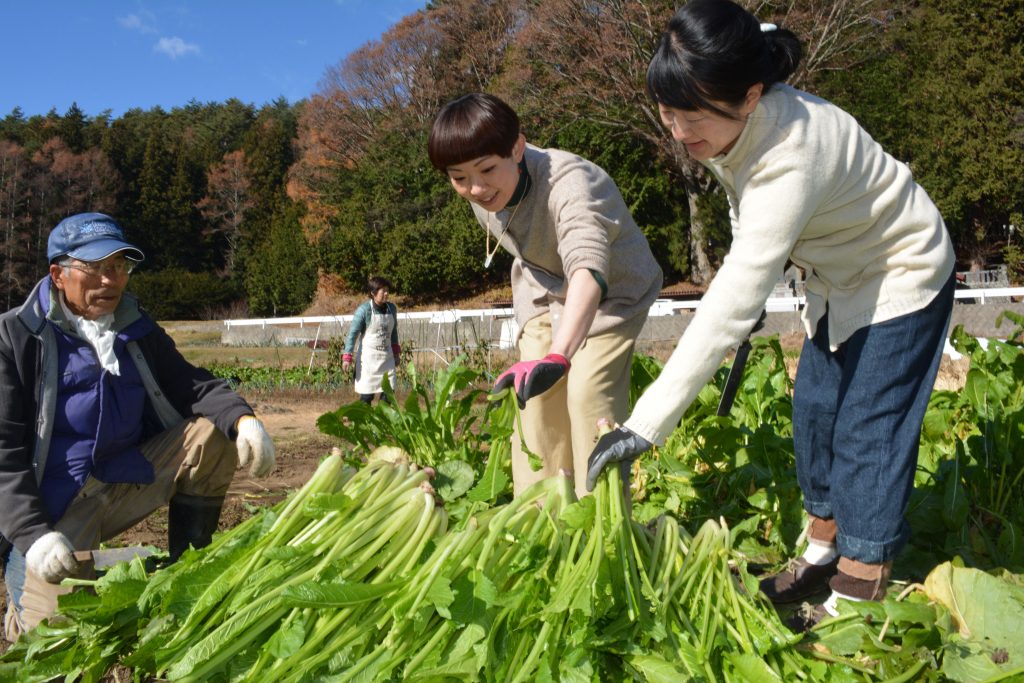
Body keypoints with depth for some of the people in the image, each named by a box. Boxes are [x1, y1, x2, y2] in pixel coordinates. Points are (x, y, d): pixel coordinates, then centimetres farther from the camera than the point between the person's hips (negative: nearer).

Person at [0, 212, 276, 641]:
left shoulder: (139, 331, 8)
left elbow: (193, 386, 4)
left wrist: (243, 419, -19)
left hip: (130, 478, 5)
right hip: (51, 504, -5)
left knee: (213, 434, -12)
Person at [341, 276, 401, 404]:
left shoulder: (392, 308, 4)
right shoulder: (364, 309, -13)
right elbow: (353, 333, -12)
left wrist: (396, 353, 16)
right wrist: (347, 357, -18)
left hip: (387, 356, 5)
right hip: (369, 358, -5)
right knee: (367, 394, -2)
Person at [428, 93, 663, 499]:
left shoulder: (569, 185, -40)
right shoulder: (484, 194, -16)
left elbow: (588, 270, -58)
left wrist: (558, 355, -73)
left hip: (612, 293, -6)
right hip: (545, 291, 6)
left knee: (588, 393, -20)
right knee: (536, 395, -3)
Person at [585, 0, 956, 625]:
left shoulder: (791, 156, -40)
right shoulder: (729, 126, -15)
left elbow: (730, 307, -46)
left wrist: (644, 426, -48)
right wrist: (750, 285, 6)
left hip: (901, 280, -8)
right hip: (840, 280, 8)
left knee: (868, 434, -7)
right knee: (815, 411, 11)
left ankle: (857, 600, 5)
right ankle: (824, 554, 27)